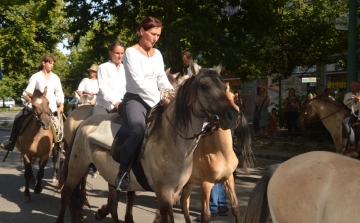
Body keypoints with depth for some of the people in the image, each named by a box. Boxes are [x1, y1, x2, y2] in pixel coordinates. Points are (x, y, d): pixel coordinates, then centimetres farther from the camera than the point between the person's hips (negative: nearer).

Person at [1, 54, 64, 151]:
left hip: (52, 107, 1)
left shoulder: (55, 78, 11)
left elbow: (59, 93, 12)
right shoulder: (36, 76, 4)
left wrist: (61, 106, -1)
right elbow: (28, 91, 0)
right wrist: (27, 96, -23)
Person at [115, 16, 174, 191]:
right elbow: (139, 82, -17)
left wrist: (169, 90, -11)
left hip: (156, 101, 8)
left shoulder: (157, 54, 14)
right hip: (135, 99, -7)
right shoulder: (131, 53, -8)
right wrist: (161, 98, -23)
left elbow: (161, 77, 12)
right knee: (139, 132, -35)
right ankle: (122, 172, -23)